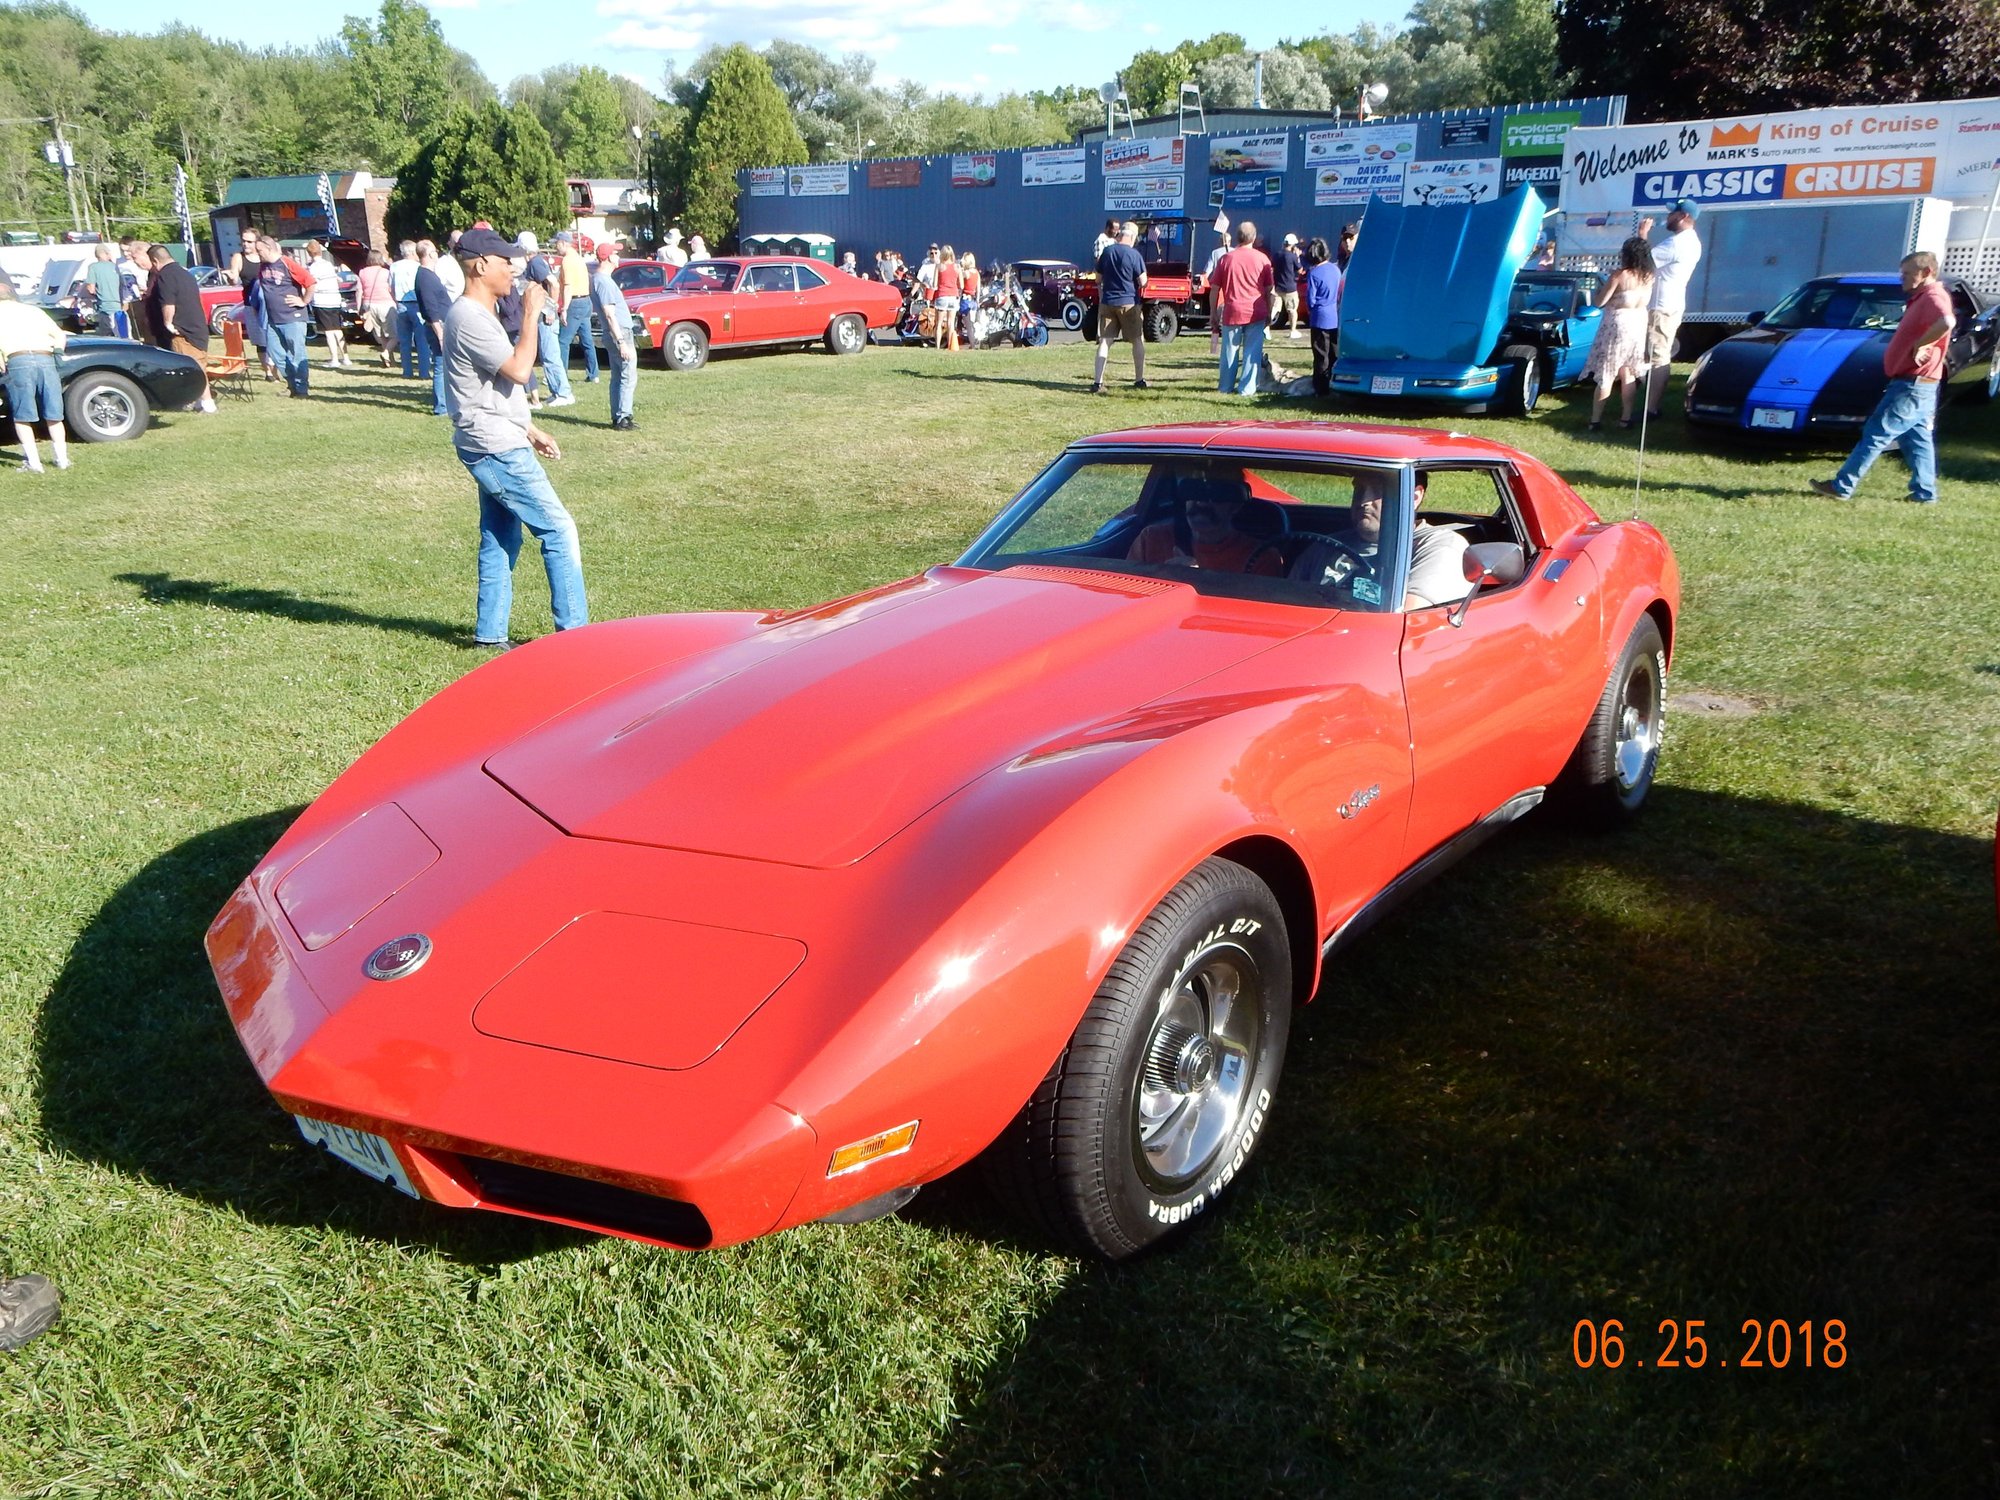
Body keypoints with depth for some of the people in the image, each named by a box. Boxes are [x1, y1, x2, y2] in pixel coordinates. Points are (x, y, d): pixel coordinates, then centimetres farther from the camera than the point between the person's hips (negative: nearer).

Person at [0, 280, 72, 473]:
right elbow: (60, 335, 23)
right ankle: (61, 458, 12)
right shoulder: (34, 310, 25)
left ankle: (33, 462, -3)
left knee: (22, 417, 4)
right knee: (53, 415, 12)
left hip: (18, 361, -3)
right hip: (46, 360, 3)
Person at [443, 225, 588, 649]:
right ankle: (574, 632, -2)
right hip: (498, 450, -11)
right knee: (559, 531, -6)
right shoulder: (469, 318, -17)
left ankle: (490, 635, 20)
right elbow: (519, 370, -25)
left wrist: (529, 430, 23)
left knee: (500, 542, 14)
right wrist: (532, 315, -16)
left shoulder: (480, 315, 17)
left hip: (496, 447, 11)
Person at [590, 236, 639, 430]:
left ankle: (618, 418, 16)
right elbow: (610, 315, -21)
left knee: (617, 377, 13)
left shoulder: (598, 279, 14)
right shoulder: (604, 282, -17)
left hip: (615, 334, 10)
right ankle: (622, 418, -9)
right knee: (628, 377, -8)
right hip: (619, 333, -10)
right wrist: (622, 343, -23)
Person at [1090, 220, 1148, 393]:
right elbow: (1143, 282, -10)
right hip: (1129, 303, -4)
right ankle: (1139, 381, 13)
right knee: (1138, 341, 10)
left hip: (1107, 302, 4)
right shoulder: (1134, 255, -10)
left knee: (1104, 342, 3)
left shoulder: (1106, 251, 4)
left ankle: (1097, 382, -6)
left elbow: (1098, 280, 11)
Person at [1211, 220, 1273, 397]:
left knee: (1230, 350, 10)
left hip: (1232, 312, 1)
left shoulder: (1226, 259, 1)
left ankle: (1225, 386, 16)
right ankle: (1247, 388, 2)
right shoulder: (1262, 259, 1)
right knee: (1252, 351, 3)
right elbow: (1269, 290, 4)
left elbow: (1214, 289, 4)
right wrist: (1269, 313, 13)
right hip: (1256, 313, 0)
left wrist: (1214, 313, 12)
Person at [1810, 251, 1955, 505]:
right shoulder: (1922, 298, 18)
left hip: (1912, 385, -10)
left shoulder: (1933, 296, -15)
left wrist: (1921, 344, -27)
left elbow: (1947, 322, -35)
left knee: (1876, 434, -7)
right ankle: (1925, 492, 16)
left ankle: (1842, 486, -5)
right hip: (1919, 385, 10)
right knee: (1917, 439, 12)